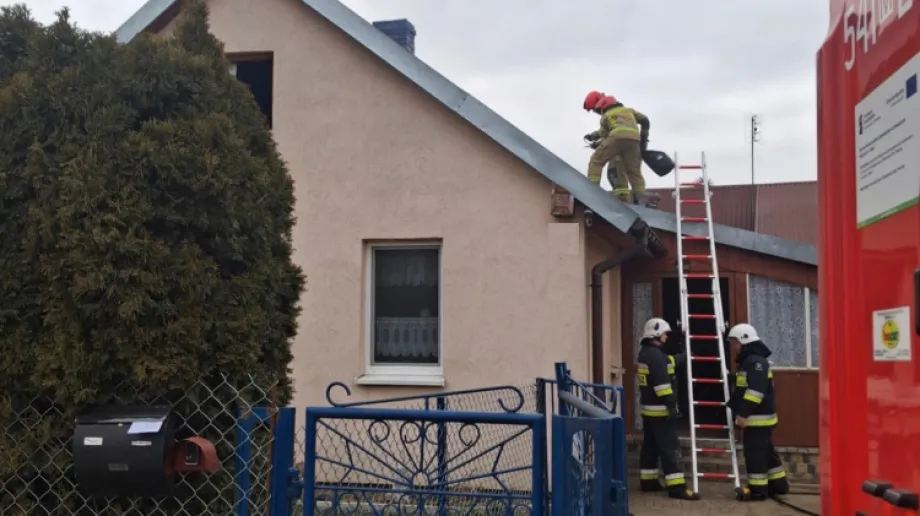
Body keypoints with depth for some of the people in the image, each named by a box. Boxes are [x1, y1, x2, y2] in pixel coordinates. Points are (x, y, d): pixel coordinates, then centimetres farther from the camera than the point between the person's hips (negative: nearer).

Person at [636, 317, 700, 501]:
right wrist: (670, 404, -23)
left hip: (648, 407, 10)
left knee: (650, 446, 15)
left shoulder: (645, 353, 14)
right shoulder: (655, 354, -18)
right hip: (660, 409, -10)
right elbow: (662, 382, -24)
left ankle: (648, 481, 21)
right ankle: (676, 486, -10)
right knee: (670, 447, -9)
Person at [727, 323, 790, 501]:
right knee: (766, 451, 16)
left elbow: (755, 391, -26)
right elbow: (741, 390, 24)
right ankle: (778, 484, 24)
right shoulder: (747, 361, 17)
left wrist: (743, 413, -26)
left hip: (757, 418, -11)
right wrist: (733, 406, 21)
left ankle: (758, 488, -2)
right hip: (756, 417, 11)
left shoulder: (756, 362, -17)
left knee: (755, 453, -6)